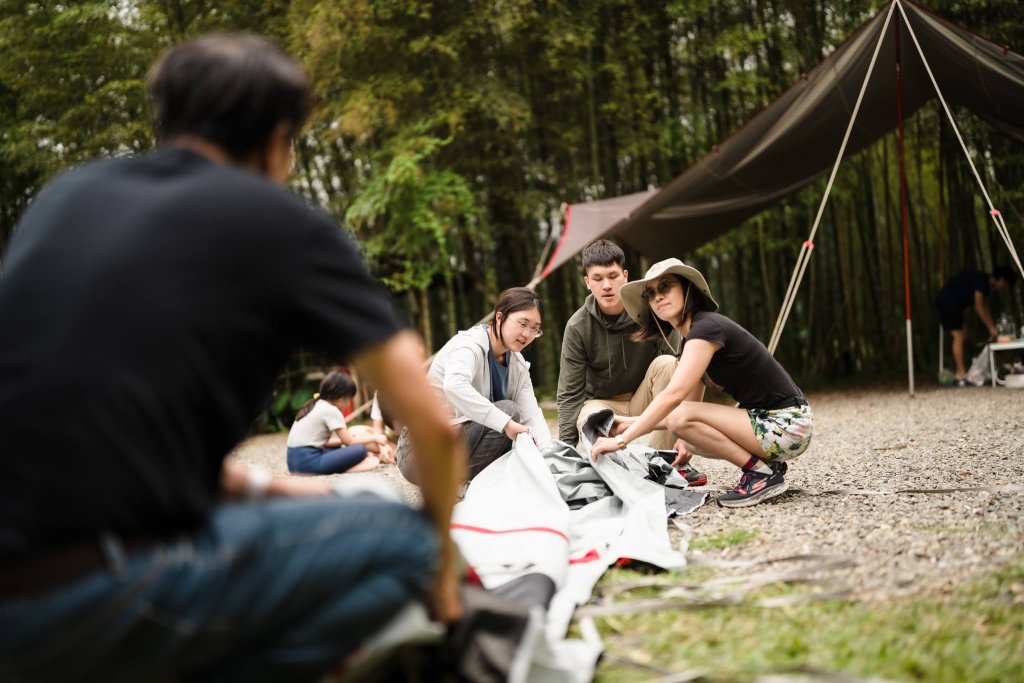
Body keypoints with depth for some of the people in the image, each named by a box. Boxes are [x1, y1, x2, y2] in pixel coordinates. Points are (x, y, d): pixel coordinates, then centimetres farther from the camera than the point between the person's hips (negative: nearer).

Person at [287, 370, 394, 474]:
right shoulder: (331, 410, -6)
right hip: (307, 461, -10)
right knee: (360, 450, -15)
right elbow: (350, 442, -3)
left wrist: (346, 439, 17)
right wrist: (374, 437, 9)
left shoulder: (315, 406, 20)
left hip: (295, 460, 10)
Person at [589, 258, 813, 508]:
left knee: (681, 418, -20)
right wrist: (633, 422, 7)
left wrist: (622, 439, -26)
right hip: (766, 419, 10)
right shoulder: (691, 339, 13)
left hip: (787, 424, -10)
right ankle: (768, 461, 11)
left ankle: (762, 472, -10)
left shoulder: (706, 328, -16)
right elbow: (691, 404, 14)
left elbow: (674, 395, -27)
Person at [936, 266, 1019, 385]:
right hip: (948, 302, -11)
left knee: (963, 336, 10)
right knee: (959, 336, -13)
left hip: (953, 305, 11)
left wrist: (993, 329, 12)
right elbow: (978, 308, -21)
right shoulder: (981, 281, -19)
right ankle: (961, 375, -16)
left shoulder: (986, 285, 12)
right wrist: (991, 328, -16)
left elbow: (985, 308, 16)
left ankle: (959, 373, 11)